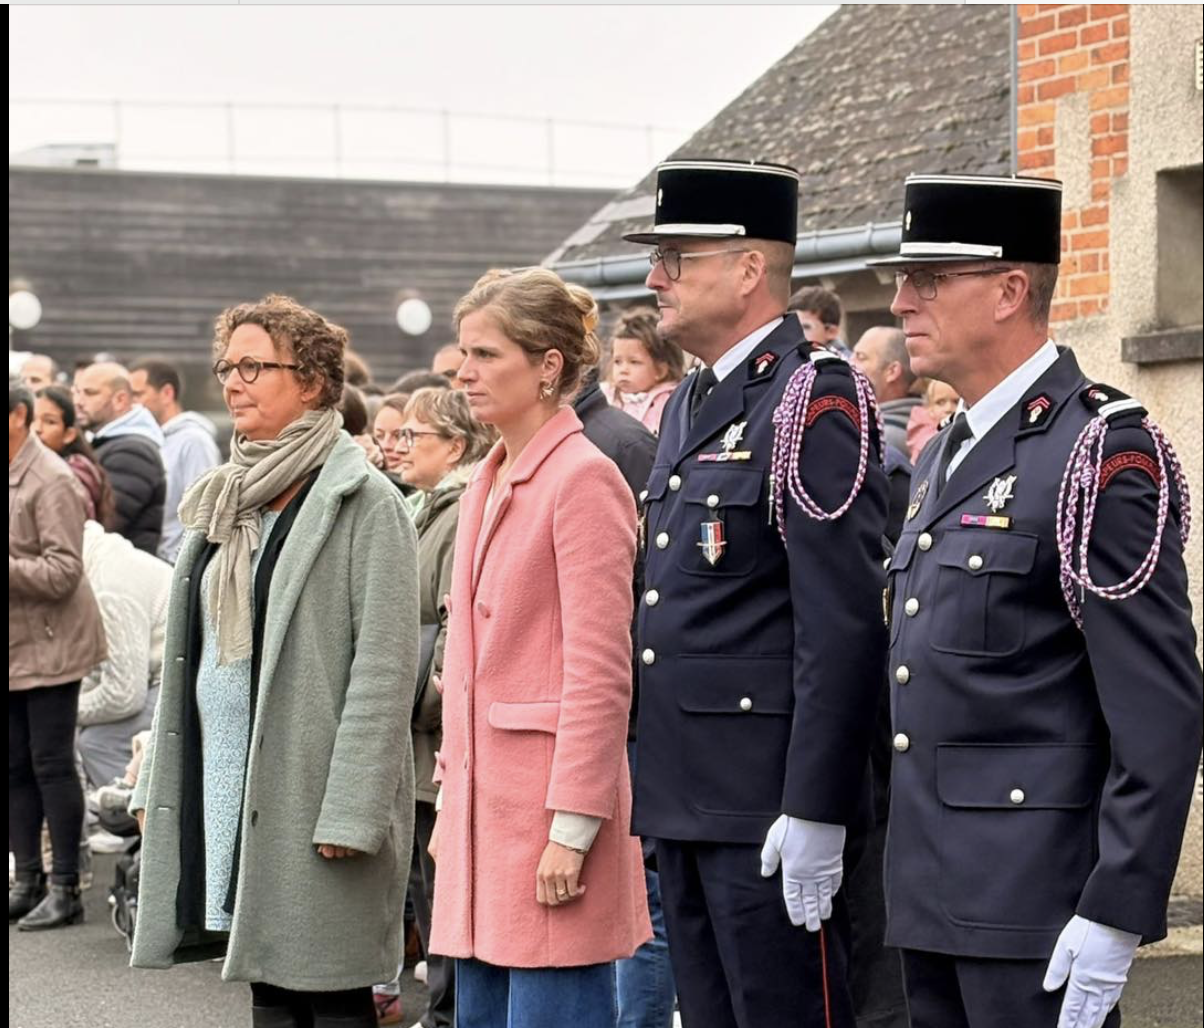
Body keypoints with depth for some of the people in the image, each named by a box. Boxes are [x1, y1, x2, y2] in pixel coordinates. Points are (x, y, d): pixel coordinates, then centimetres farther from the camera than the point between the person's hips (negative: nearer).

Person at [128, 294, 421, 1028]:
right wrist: (159, 783, 14)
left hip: (312, 794, -7)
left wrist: (351, 811, -18)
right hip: (228, 789, 7)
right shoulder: (226, 502, 14)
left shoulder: (363, 503, -8)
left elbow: (385, 669, -14)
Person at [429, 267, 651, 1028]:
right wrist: (452, 802, 16)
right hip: (486, 806, 9)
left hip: (550, 802, -9)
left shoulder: (585, 479, -11)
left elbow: (601, 673, -15)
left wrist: (572, 828, -18)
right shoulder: (489, 482, 14)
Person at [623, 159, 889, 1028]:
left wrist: (815, 811, -22)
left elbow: (844, 623, -19)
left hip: (768, 806, -9)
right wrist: (657, 786, 18)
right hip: (685, 796, 9)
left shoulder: (815, 400, -12)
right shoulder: (688, 408, 17)